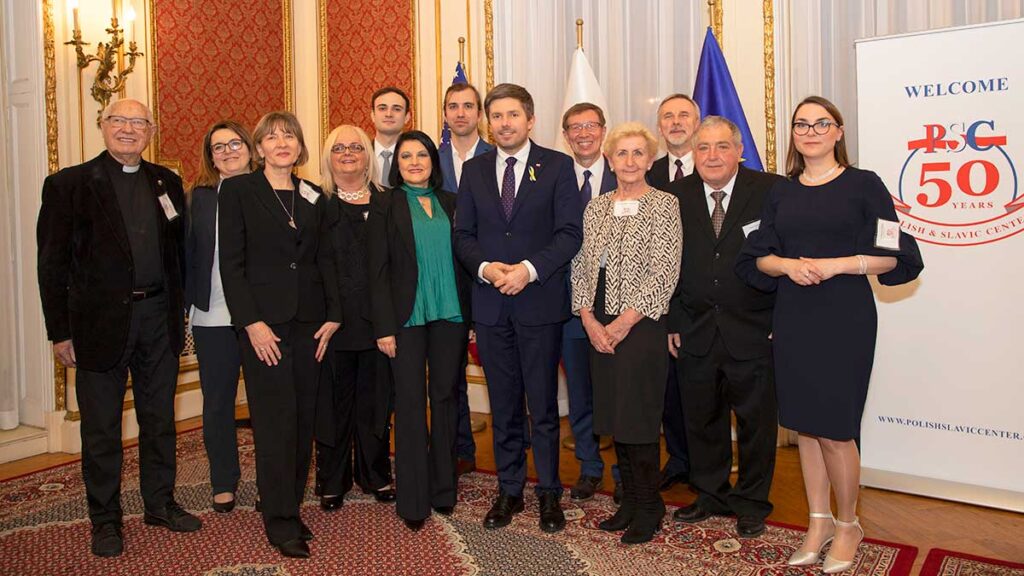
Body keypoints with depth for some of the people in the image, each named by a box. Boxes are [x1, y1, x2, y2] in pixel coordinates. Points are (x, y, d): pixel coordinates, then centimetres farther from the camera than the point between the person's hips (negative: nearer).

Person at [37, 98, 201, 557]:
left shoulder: (167, 183, 7)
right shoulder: (69, 184, -4)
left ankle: (160, 503, 31)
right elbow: (52, 264, -5)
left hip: (159, 317, 4)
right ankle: (105, 518, 24)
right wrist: (60, 331, -8)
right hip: (101, 321, -3)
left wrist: (180, 311, 5)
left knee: (160, 419, 15)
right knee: (101, 428, 8)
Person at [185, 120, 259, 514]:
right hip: (213, 317, 2)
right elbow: (189, 254, 6)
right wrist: (189, 304, 1)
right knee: (217, 403, 12)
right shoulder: (200, 196, 5)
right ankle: (223, 483, 28)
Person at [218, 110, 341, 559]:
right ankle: (279, 522, 8)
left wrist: (333, 315, 2)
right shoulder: (238, 190, 1)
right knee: (275, 421, -3)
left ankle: (289, 507, 21)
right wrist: (251, 323, -13)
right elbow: (231, 263, -5)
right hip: (264, 322, -4)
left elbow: (326, 260, 12)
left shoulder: (313, 198, 13)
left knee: (303, 419, 7)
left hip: (309, 321, 4)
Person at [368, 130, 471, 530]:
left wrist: (467, 315, 4)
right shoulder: (385, 204, 1)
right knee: (411, 402, 1)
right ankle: (412, 499, 9)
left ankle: (443, 488, 23)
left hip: (450, 315, 3)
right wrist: (384, 326, -10)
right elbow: (378, 269, -4)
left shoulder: (450, 203, 11)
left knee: (445, 396, 10)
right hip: (407, 316, -3)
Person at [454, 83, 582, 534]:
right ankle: (509, 490, 25)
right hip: (490, 303, 3)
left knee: (543, 404, 6)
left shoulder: (557, 166, 0)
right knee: (503, 406, 12)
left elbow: (570, 233, -6)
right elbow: (463, 235, 9)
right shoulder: (474, 170, 10)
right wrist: (486, 268, -10)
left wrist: (529, 269, -17)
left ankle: (549, 493, 20)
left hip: (540, 301, -3)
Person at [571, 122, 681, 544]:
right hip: (599, 326, 6)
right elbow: (581, 267, 9)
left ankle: (649, 508, 17)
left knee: (638, 416, -1)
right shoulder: (596, 208, 11)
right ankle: (630, 501, 26)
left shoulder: (664, 205, -5)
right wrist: (589, 319, -5)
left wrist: (624, 323, -15)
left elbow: (664, 272, -12)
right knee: (613, 414, 11)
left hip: (641, 324, -5)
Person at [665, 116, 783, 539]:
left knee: (756, 419, 10)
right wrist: (672, 322, 2)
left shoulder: (770, 191, -5)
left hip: (754, 330, -2)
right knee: (702, 417, 14)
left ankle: (751, 503, 29)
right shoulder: (675, 196, 3)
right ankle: (711, 494, 34)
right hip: (695, 331, 3)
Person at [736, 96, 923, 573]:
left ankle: (848, 526, 21)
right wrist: (789, 265, -10)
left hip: (844, 318, -4)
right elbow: (756, 258, 9)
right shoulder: (781, 193, 11)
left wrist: (836, 264, -15)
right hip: (792, 319, 4)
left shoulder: (864, 185, 0)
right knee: (804, 425, 9)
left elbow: (895, 256, -4)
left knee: (834, 429, -1)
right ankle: (819, 522, 24)